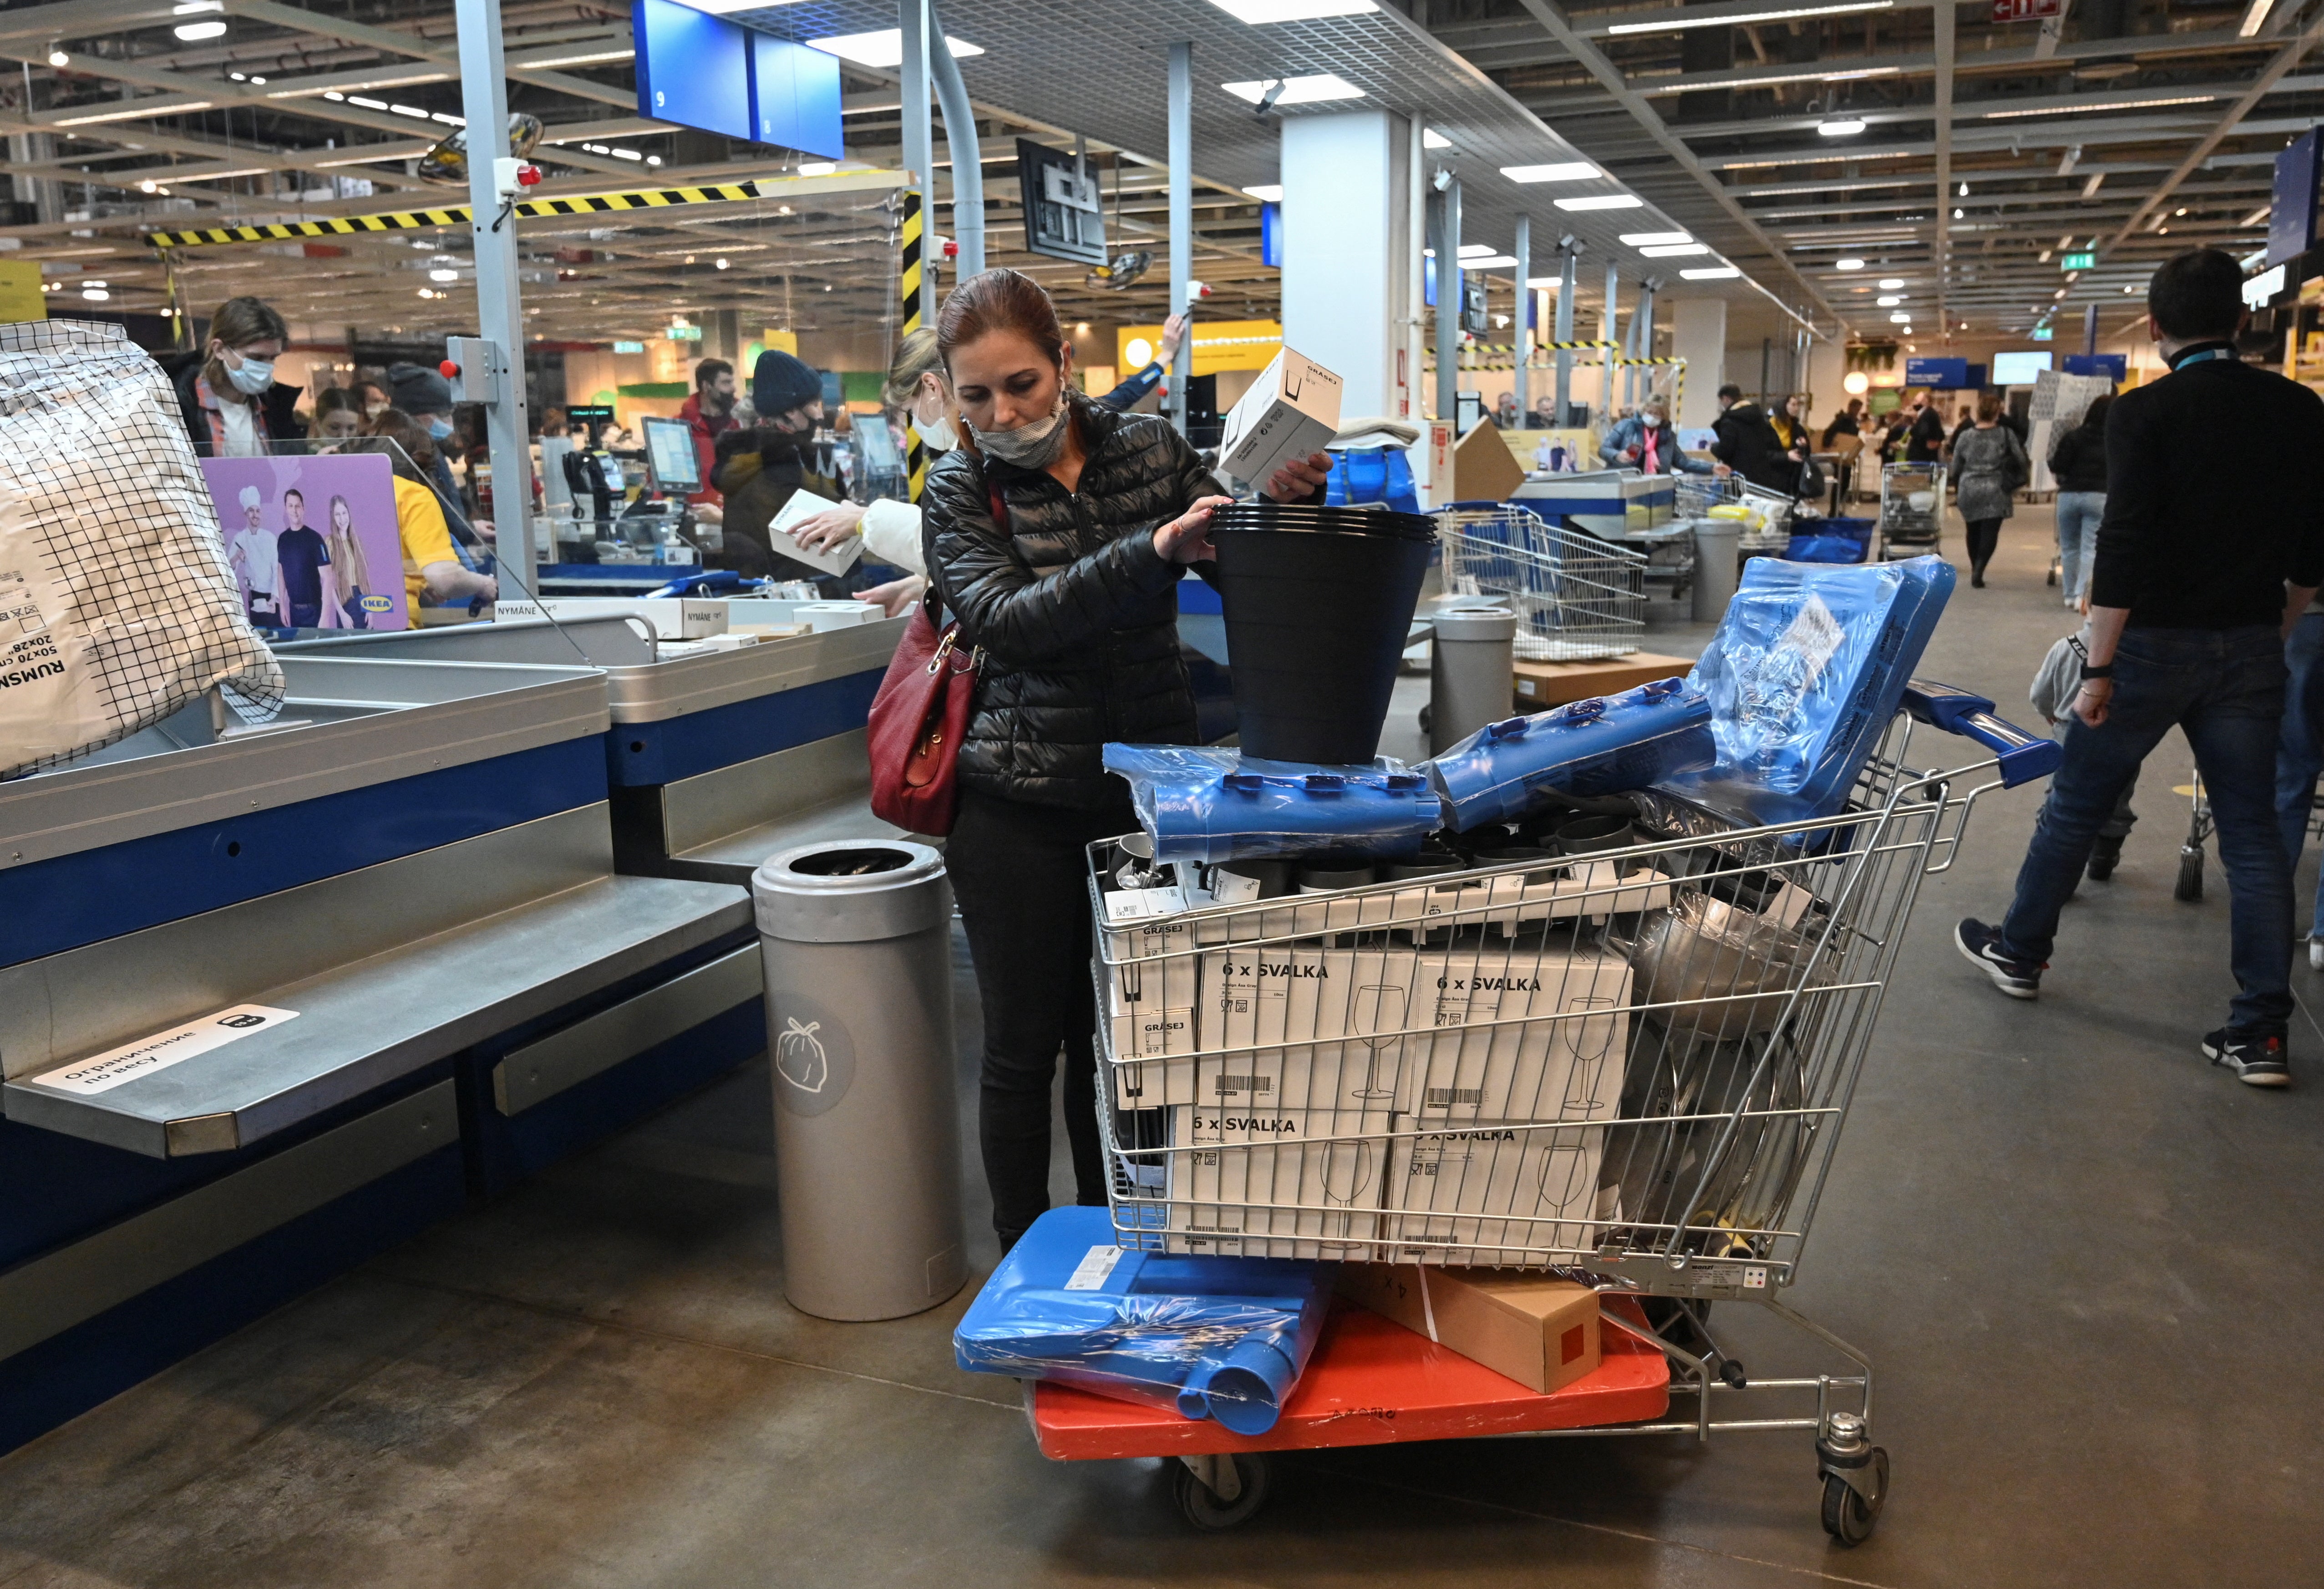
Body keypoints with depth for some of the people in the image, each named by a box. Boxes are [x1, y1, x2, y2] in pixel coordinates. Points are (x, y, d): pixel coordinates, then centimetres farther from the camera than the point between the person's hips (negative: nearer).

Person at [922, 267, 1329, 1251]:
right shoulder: (962, 491, -3)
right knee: (1024, 1047, 8)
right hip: (1020, 808, -2)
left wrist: (1280, 506, -16)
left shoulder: (1149, 449, 3)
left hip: (1146, 790, 2)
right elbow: (1003, 622, -20)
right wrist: (1151, 550, -32)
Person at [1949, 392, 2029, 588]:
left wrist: (1958, 489, 24)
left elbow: (1955, 468, 9)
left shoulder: (1966, 437, 3)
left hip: (1969, 490, 3)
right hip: (1995, 491, -3)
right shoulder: (2006, 435, -4)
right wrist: (2016, 484, 16)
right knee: (1990, 532, -4)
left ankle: (1975, 570, 25)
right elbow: (2021, 461, 0)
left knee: (1974, 531, 17)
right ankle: (1978, 572, -19)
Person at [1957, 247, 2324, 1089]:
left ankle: (2019, 951, 28)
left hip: (2155, 642, -4)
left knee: (2075, 804, 12)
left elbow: (2124, 547, -19)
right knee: (2252, 831, 7)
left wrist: (2099, 667, -15)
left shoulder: (2143, 413, -12)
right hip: (2250, 650, 4)